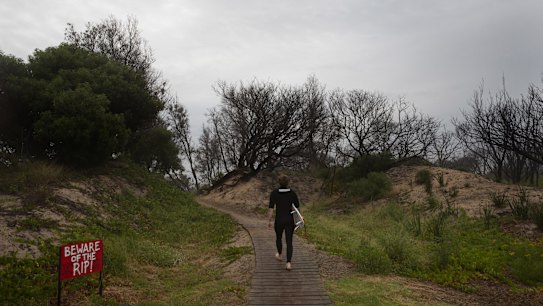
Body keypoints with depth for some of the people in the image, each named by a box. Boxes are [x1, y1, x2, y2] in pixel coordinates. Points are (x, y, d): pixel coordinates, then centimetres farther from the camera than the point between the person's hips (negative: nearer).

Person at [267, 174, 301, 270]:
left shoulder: (274, 193, -13)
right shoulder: (293, 193, -8)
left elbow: (271, 208, -13)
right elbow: (297, 207, -1)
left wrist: (269, 221, -3)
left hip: (279, 221, 0)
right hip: (290, 221, 0)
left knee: (278, 237, 27)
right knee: (289, 242, 7)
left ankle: (280, 255, 48)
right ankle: (288, 263, -6)